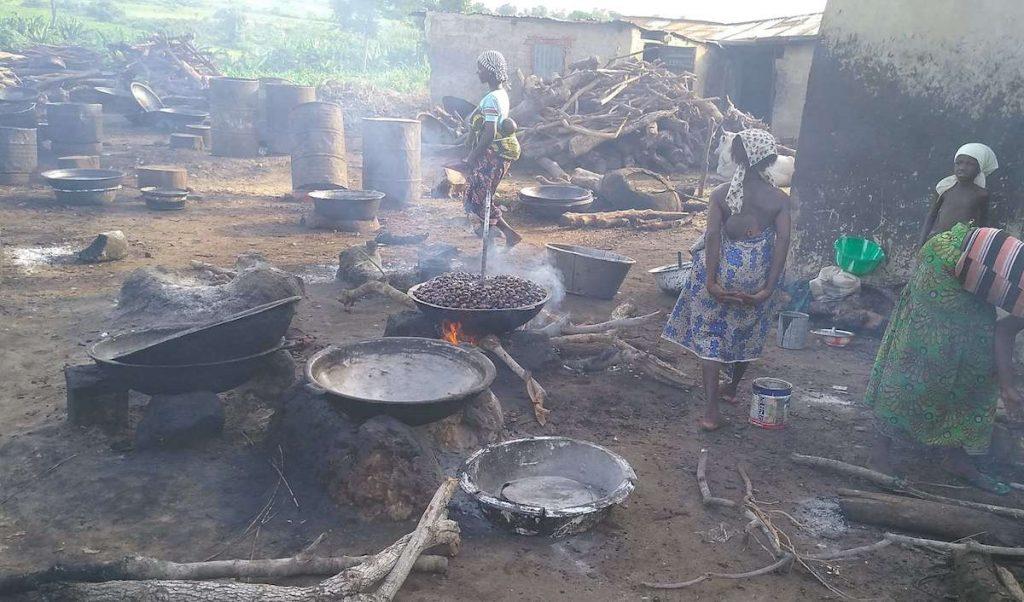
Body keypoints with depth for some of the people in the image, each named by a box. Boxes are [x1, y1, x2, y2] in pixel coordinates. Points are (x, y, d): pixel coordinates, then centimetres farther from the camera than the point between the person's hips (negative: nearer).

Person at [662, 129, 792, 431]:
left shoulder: (721, 194, -6)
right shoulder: (779, 199, -4)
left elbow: (712, 235, -15)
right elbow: (783, 240, -12)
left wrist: (711, 281, -15)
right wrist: (768, 288, -11)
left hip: (723, 270, -2)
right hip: (757, 275, 2)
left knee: (709, 335, 6)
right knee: (746, 333, 22)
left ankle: (712, 408, -2)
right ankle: (732, 388, 42)